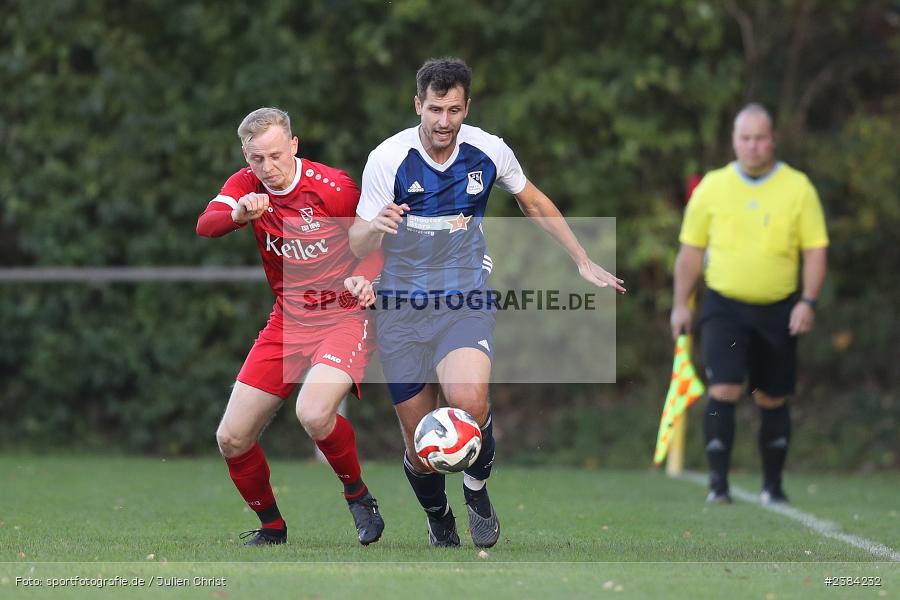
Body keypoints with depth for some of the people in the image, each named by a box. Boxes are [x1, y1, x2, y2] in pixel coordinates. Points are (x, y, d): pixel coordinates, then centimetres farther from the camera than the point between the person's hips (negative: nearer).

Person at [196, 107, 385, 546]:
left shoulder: (333, 187, -14)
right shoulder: (246, 184, -1)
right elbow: (204, 225, -18)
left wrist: (363, 279, -20)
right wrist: (238, 214, -40)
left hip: (342, 316, -5)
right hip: (286, 323, 5)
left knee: (313, 415, -32)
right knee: (231, 440, 0)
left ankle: (358, 496, -3)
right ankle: (272, 527, 25)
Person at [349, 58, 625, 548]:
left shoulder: (489, 151, -4)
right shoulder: (387, 159, -10)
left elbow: (534, 202, 16)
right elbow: (357, 246, -8)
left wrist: (583, 262, 18)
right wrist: (375, 227, -32)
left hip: (465, 298, 0)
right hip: (402, 305, 0)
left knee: (469, 401, -29)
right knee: (420, 445, 0)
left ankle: (477, 488, 1)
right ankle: (438, 520, 32)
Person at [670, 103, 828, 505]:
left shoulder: (798, 188, 0)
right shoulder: (712, 187, 2)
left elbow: (815, 249, 2)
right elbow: (691, 249, 9)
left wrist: (808, 301, -10)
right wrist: (680, 304, 5)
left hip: (777, 311, 1)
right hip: (724, 306, -1)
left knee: (773, 400, 8)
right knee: (724, 390, -15)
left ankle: (772, 485, 21)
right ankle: (718, 483, -13)